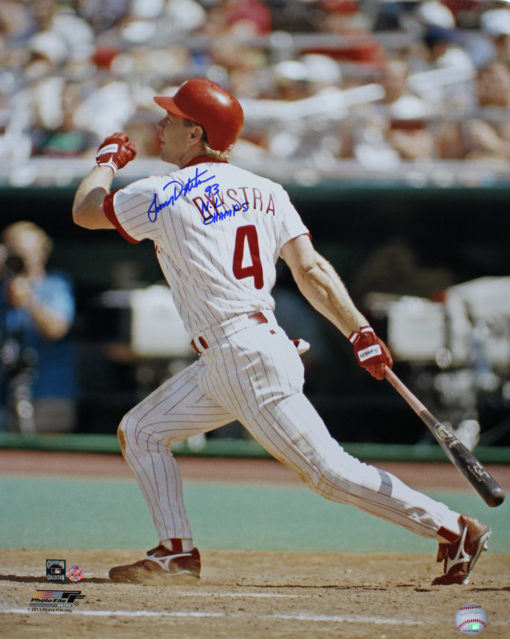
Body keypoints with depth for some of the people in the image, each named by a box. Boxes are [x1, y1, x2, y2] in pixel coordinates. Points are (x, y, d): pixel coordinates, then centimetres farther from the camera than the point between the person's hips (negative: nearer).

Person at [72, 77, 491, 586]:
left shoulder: (164, 196, -7)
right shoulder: (263, 190, 12)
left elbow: (85, 211, 8)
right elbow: (309, 268, 2)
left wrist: (108, 160, 26)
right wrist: (360, 332, -4)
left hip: (247, 358, -9)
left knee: (326, 469, -7)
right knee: (140, 431, 13)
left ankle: (454, 529, -6)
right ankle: (177, 552, 10)